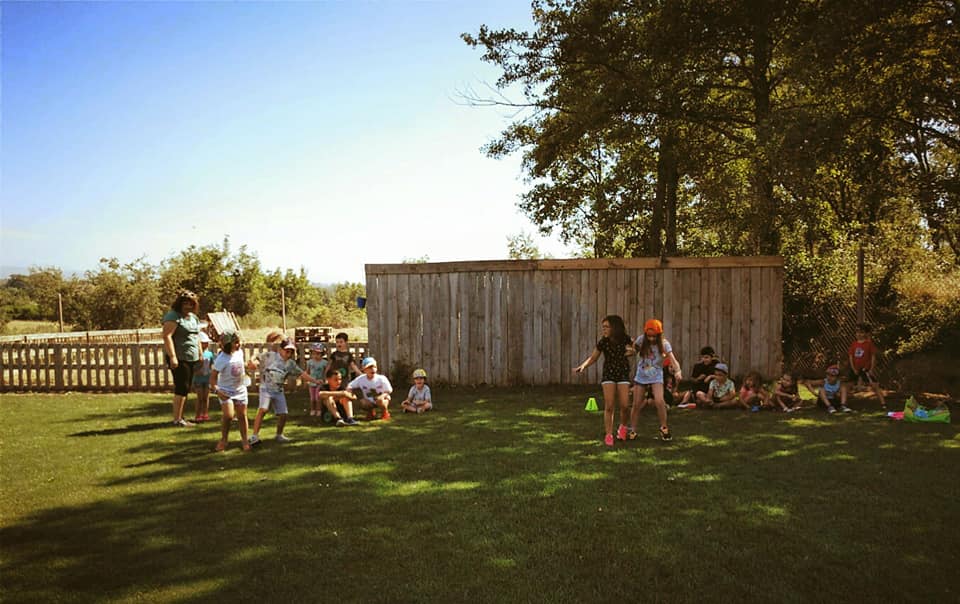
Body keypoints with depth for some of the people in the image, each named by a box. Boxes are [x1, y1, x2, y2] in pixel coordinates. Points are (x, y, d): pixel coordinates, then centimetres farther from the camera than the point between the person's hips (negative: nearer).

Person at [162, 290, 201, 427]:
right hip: (179, 358, -8)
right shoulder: (173, 316, -10)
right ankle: (177, 420, -1)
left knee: (185, 389, 12)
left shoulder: (194, 317, 17)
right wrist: (172, 356, -25)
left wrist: (200, 355, 19)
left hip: (192, 359, 8)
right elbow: (167, 336, -19)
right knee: (181, 388, -8)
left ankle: (180, 417, 20)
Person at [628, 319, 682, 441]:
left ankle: (664, 428, 1)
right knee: (636, 405, 4)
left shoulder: (664, 344, -14)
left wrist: (678, 371, -41)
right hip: (641, 376, 2)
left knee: (659, 401, -20)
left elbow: (673, 360, -23)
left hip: (656, 377, -2)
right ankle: (632, 431, 19)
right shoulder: (641, 340, -10)